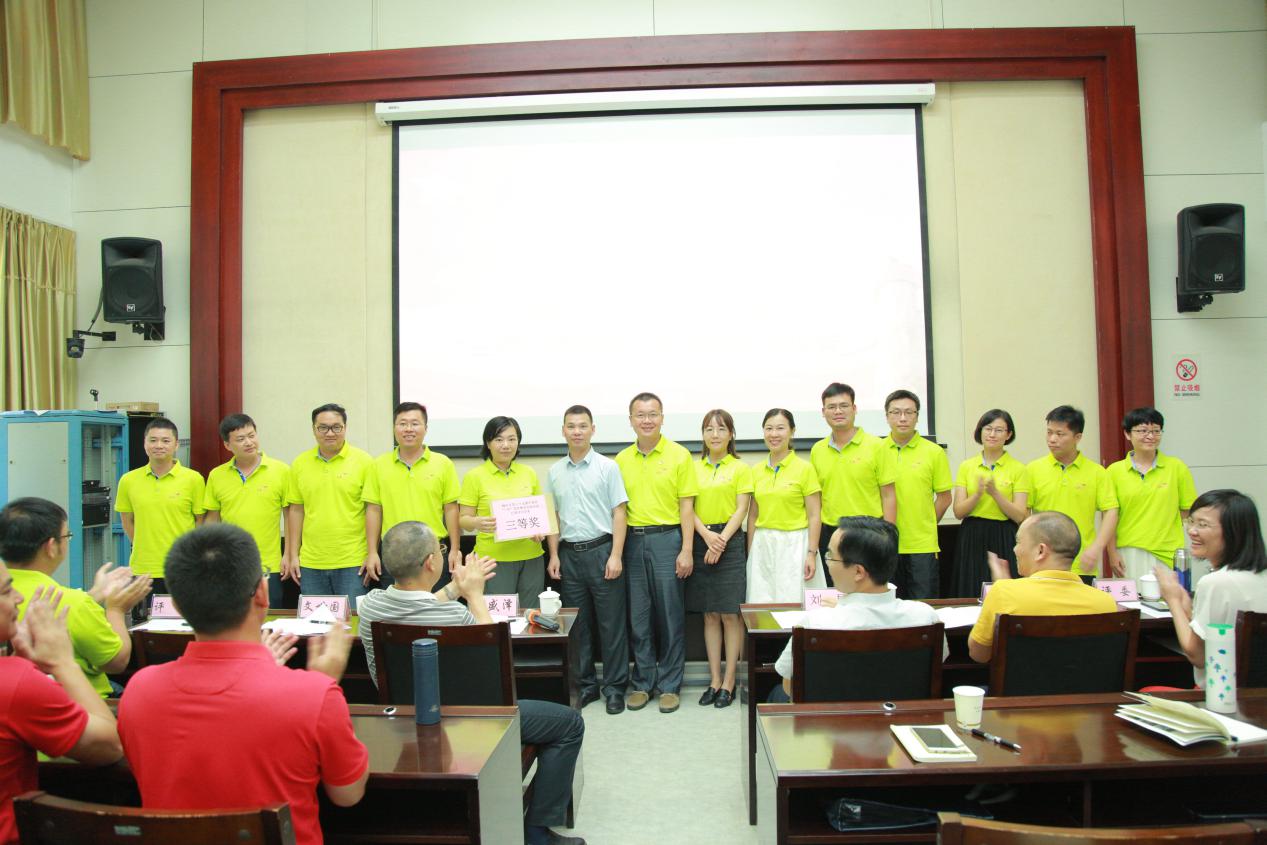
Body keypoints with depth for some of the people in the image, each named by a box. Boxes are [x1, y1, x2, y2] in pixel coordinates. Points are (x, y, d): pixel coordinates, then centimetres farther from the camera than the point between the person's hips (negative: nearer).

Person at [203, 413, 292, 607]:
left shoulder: (281, 471, -3)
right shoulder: (216, 476, 4)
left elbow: (290, 516, 1)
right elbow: (212, 520, 11)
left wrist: (288, 555, -2)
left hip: (269, 568, -2)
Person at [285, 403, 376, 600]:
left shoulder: (363, 461, -4)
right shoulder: (300, 463, 6)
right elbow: (296, 510, 11)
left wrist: (373, 555, -7)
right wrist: (293, 555, 8)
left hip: (353, 563, -3)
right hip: (310, 563, 3)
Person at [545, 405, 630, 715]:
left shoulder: (607, 467, -2)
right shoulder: (555, 471, 9)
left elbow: (619, 513, -4)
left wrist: (615, 556, -11)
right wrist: (554, 555, 5)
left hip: (601, 551, -4)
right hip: (570, 554, 4)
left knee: (611, 623, 2)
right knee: (577, 624, 11)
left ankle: (614, 687, 13)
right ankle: (585, 685, 23)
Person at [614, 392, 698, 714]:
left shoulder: (679, 455, -2)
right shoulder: (621, 460, 8)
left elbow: (686, 505, -3)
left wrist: (687, 550, -9)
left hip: (667, 539, -3)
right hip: (632, 541, 3)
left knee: (670, 615, 3)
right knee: (638, 616, 9)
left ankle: (670, 685, 15)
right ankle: (643, 682, 21)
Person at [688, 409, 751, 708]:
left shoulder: (741, 468, 3)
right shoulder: (694, 468, 10)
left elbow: (741, 509, -3)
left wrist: (721, 539, -13)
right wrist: (707, 535, -12)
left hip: (730, 541, -3)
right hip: (700, 541, 3)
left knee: (730, 614, -1)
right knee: (710, 614, 7)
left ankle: (729, 682, 8)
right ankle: (715, 680, 14)